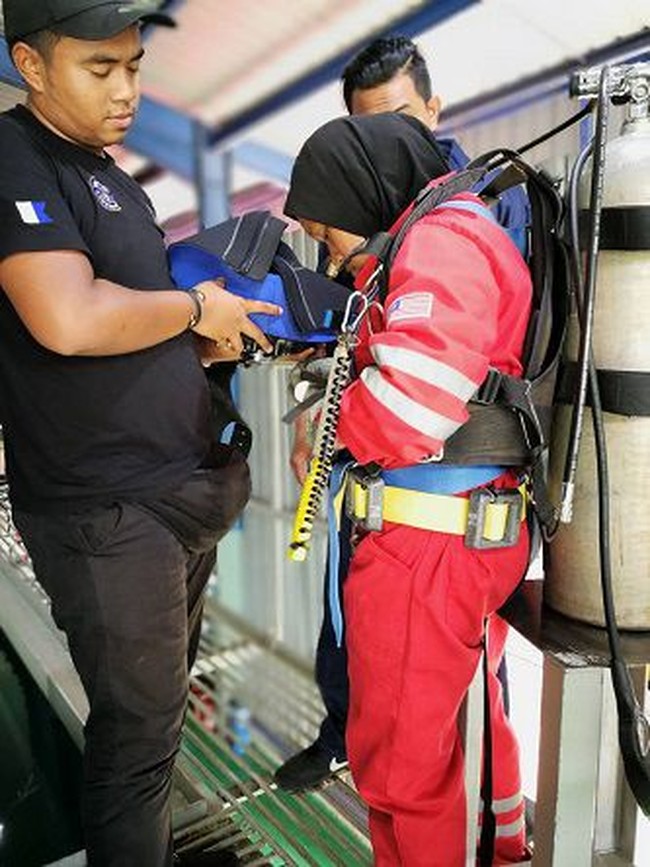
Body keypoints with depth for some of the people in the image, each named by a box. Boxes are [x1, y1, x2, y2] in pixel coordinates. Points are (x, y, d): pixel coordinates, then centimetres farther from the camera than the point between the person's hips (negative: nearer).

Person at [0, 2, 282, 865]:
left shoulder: (112, 176, 17)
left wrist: (206, 345, 6)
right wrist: (194, 309, -13)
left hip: (180, 497, 9)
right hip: (105, 514, -9)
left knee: (160, 704, 23)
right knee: (138, 728, 5)